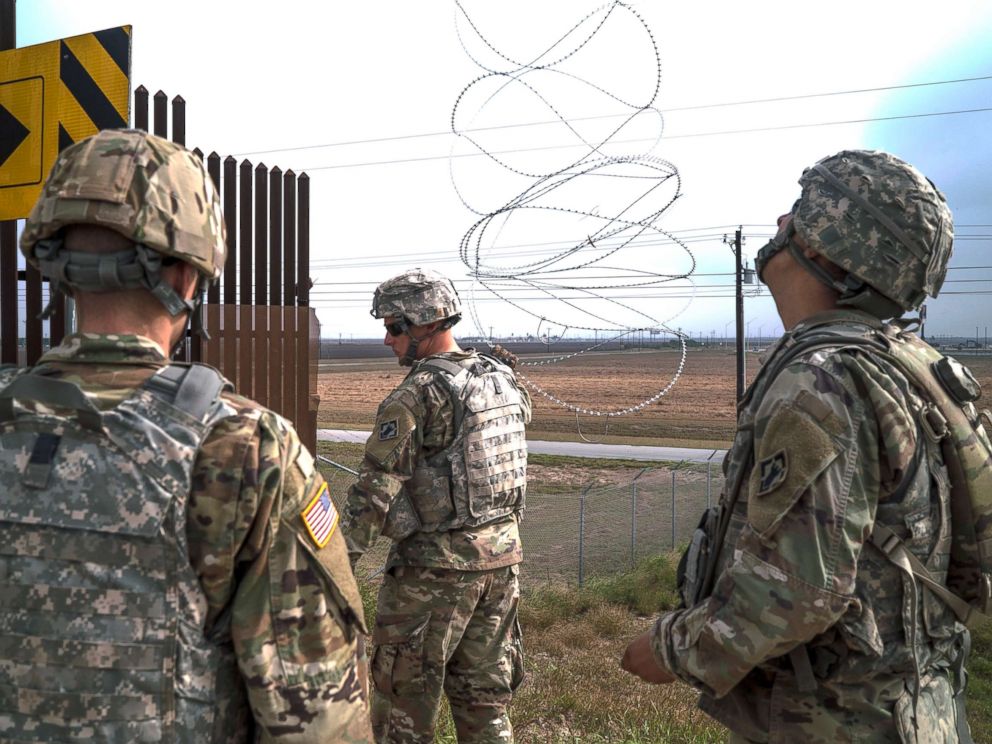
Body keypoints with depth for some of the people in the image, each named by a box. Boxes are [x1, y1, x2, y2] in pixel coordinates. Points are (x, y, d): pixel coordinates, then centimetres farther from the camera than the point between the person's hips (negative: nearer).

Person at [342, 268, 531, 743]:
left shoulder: (417, 394, -17)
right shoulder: (503, 380, 7)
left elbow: (376, 489, -19)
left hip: (435, 566, -7)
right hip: (501, 560, 7)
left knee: (403, 699, 10)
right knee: (484, 695, 18)